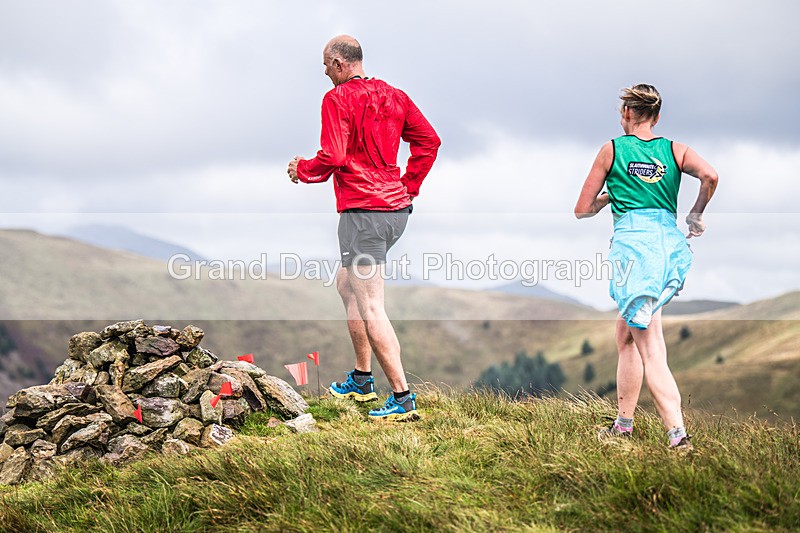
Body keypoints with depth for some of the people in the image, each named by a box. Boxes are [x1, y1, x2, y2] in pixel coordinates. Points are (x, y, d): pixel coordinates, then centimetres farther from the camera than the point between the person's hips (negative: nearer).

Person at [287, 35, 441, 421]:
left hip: (363, 211, -9)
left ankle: (402, 399, -11)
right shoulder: (393, 96, 13)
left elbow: (332, 158, -16)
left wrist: (302, 170, 3)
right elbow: (428, 140, 13)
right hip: (397, 208, 9)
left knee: (371, 309, -7)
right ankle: (362, 380, 30)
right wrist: (409, 186, 17)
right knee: (346, 283, 25)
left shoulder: (337, 99, -9)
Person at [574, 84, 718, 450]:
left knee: (650, 348, -6)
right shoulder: (674, 150, 12)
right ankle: (624, 423, 23)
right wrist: (695, 215, 7)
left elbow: (582, 211, 9)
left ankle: (677, 433, -17)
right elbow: (710, 175, -9)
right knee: (626, 332, 20)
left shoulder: (612, 150, 7)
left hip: (634, 244, -5)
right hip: (672, 243, 5)